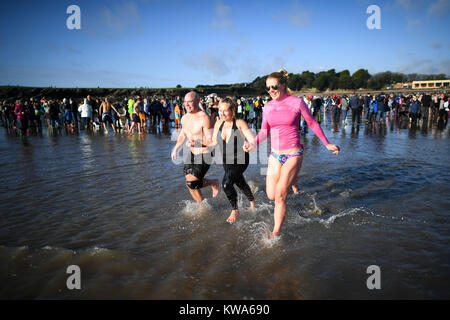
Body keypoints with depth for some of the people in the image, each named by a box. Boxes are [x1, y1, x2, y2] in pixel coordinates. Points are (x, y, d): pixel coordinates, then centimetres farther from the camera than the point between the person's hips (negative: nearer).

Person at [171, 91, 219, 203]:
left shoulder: (204, 118, -21)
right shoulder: (185, 118, 4)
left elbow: (211, 141, -25)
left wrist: (197, 143, -41)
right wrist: (176, 148, 16)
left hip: (204, 155, -8)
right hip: (191, 154, 8)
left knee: (192, 184, -14)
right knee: (190, 183, 11)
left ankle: (213, 183, 13)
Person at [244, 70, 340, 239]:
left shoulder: (297, 102, -7)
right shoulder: (268, 106, 5)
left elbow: (313, 124, 4)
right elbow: (264, 131, 11)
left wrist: (327, 144, 6)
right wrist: (254, 144, -8)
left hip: (293, 155, -5)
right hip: (275, 155, 5)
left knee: (280, 195, -9)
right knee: (271, 195, 6)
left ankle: (275, 233, 8)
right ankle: (290, 180, 39)